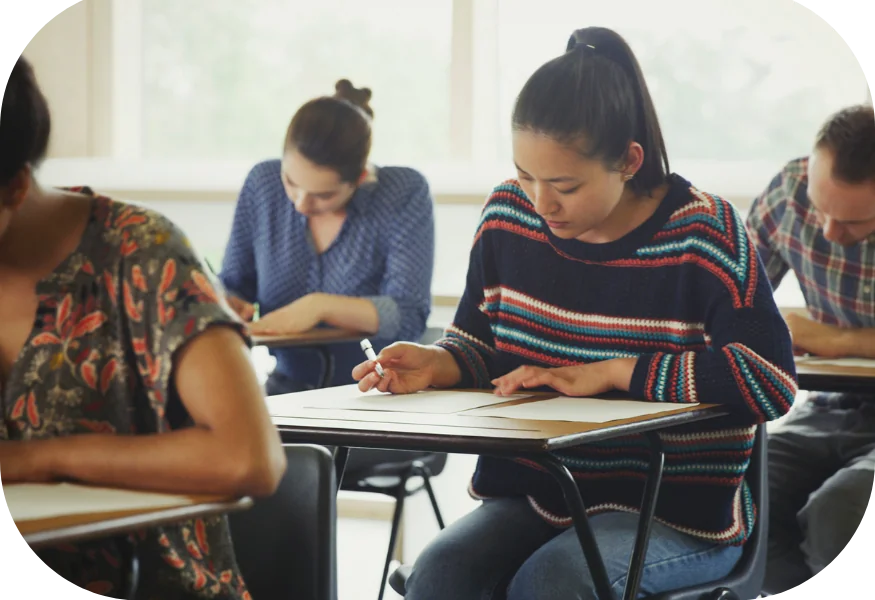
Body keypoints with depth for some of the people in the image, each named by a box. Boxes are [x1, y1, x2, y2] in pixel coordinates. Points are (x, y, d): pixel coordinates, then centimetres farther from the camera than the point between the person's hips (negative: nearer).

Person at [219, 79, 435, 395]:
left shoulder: (405, 194, -10)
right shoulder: (263, 183, 1)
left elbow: (409, 317, -18)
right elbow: (233, 285, 10)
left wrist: (321, 306, -28)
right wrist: (225, 306, -12)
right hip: (286, 392, 3)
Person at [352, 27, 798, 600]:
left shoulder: (705, 232, -12)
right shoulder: (508, 214, 3)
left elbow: (772, 379, -21)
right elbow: (478, 343, 15)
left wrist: (610, 372, -20)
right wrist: (439, 365, -11)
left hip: (680, 510, -4)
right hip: (531, 495, 4)